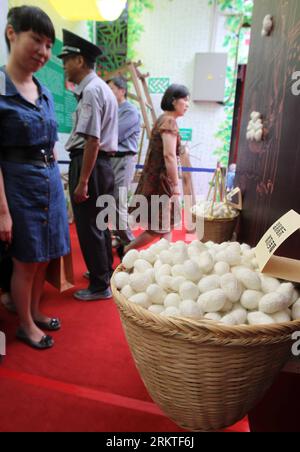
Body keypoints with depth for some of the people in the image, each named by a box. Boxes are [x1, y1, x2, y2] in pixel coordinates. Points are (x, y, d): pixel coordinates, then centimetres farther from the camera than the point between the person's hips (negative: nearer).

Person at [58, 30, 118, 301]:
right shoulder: (102, 88, 17)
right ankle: (105, 272, 38)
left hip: (89, 163, -10)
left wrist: (81, 181, -21)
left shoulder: (91, 91, -14)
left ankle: (100, 286, 14)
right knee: (98, 223, 20)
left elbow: (92, 140, -22)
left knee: (88, 227, 0)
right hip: (102, 162, 10)